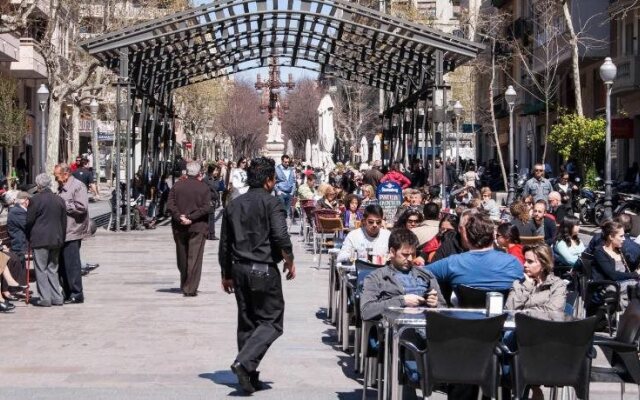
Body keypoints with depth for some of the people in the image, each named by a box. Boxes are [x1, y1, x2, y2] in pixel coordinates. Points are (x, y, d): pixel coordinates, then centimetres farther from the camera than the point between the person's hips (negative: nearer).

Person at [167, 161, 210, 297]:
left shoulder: (177, 186, 2)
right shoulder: (203, 187, -4)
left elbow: (170, 205, -6)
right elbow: (206, 208, -13)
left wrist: (179, 217, -10)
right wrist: (191, 218, -13)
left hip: (179, 227, 3)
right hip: (197, 227, -3)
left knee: (182, 257, 16)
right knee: (194, 258, -2)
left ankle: (184, 285, 28)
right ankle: (190, 289, -9)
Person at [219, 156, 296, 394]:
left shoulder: (233, 206, 11)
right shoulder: (271, 203, -9)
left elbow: (224, 244, 15)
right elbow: (281, 236, -19)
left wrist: (226, 274, 23)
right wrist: (290, 262, -4)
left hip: (239, 268, 7)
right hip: (264, 270, -7)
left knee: (246, 322, 13)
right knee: (271, 321, 0)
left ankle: (249, 376, 15)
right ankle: (244, 362, -18)